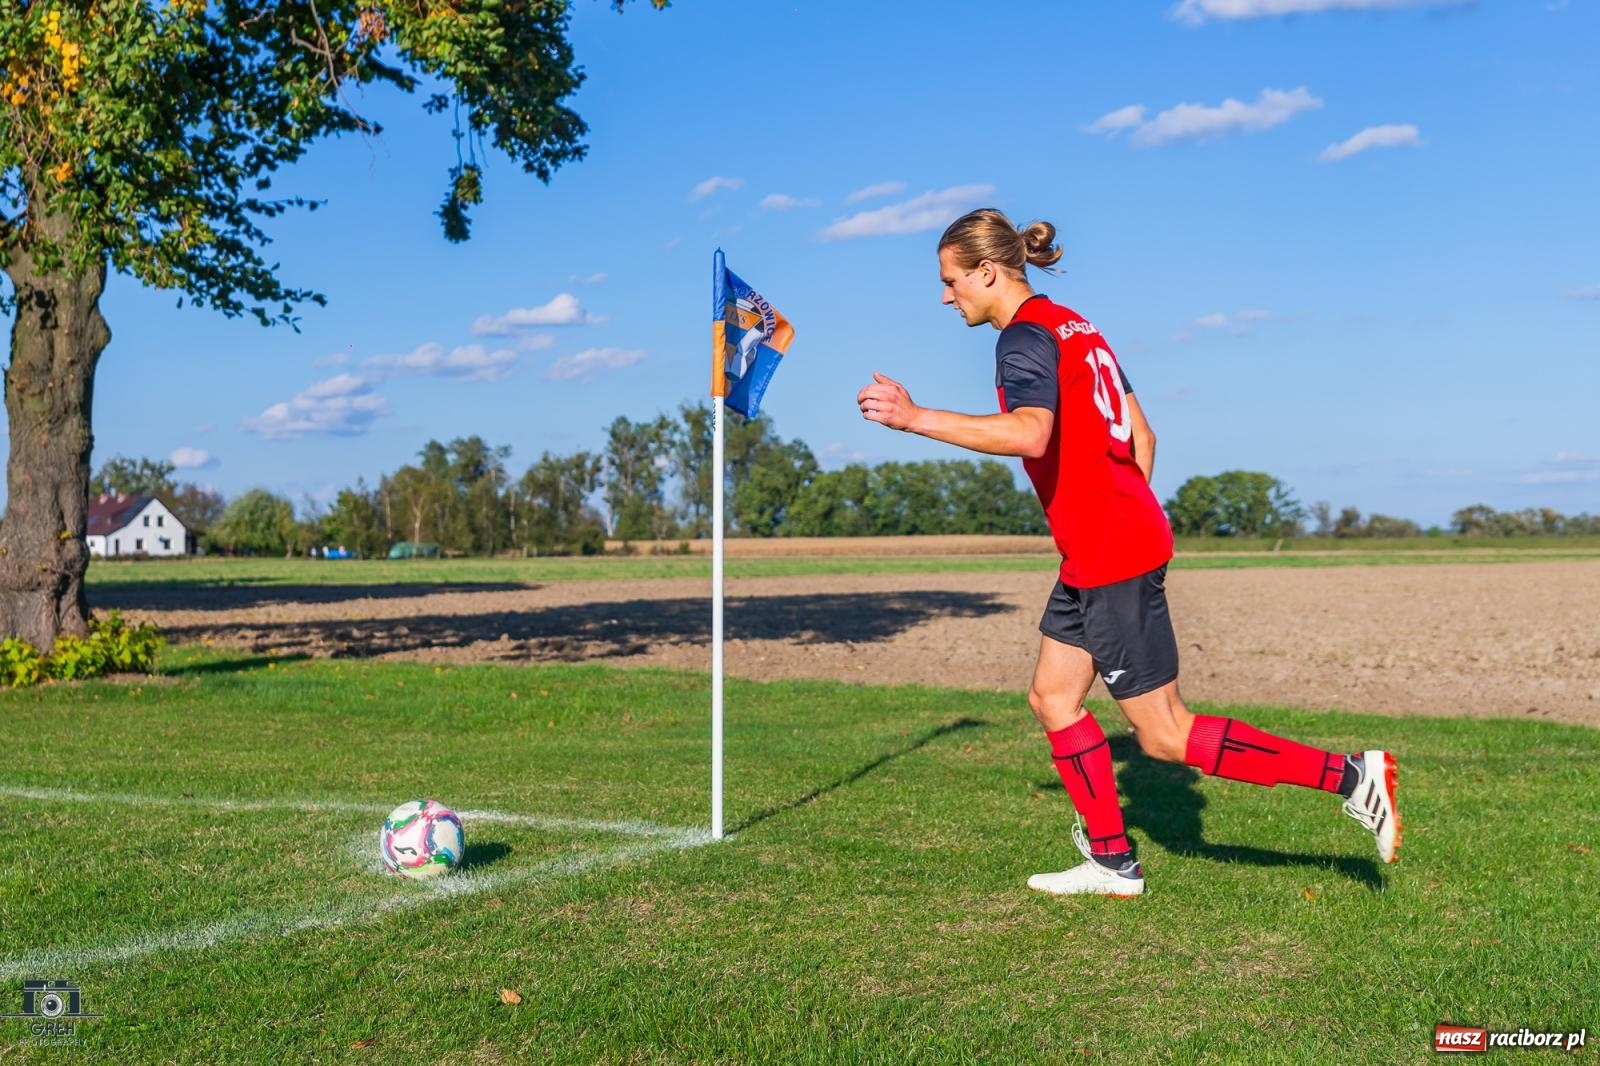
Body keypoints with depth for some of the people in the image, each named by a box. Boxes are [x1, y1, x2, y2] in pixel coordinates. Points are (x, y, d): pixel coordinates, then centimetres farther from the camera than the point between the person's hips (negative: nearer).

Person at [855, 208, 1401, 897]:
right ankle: (1113, 865, 20)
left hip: (1110, 556, -10)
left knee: (1165, 735, -3)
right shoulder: (1072, 326, 16)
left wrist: (916, 419, -31)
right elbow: (1142, 434, 19)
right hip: (1098, 555, 10)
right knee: (1052, 696, 14)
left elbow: (1028, 433, -34)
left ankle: (1350, 776, 1)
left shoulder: (1025, 336, -14)